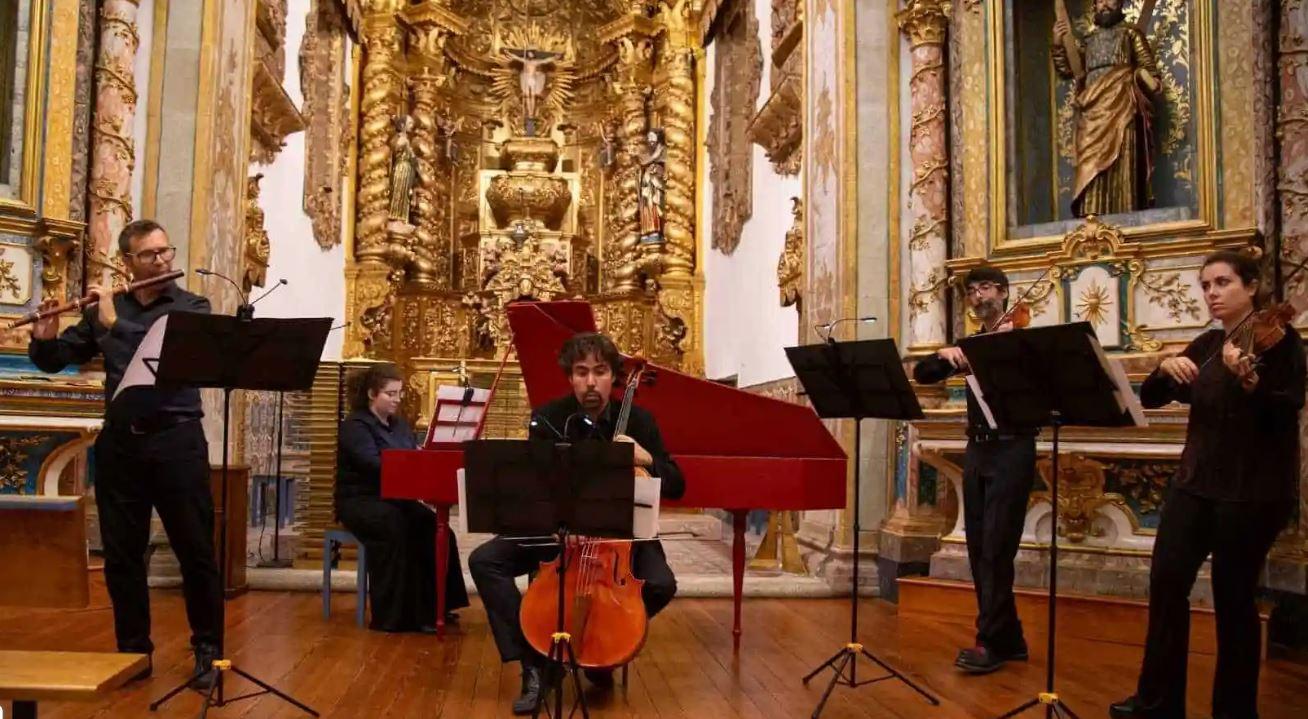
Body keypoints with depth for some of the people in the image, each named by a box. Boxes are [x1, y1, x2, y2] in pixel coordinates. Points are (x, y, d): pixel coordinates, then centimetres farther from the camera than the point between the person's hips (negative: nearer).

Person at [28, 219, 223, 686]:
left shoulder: (192, 307, 3)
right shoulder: (103, 310, 11)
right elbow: (53, 362, 14)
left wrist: (116, 323, -18)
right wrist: (44, 338, -8)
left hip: (176, 440, -3)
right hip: (119, 443, 3)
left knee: (196, 551, 0)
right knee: (122, 555, 8)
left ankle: (208, 650, 11)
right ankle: (134, 652, 21)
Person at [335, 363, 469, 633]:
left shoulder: (399, 424, 17)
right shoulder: (355, 425, -7)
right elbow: (374, 464, -23)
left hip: (394, 499, 6)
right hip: (360, 501, -6)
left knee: (433, 527, -21)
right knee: (396, 526, -35)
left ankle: (434, 606, -16)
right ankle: (393, 615, -29)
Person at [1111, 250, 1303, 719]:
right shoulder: (1206, 345, 11)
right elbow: (1149, 398, 8)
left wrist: (1250, 382, -38)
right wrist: (1165, 367, -13)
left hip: (1252, 491, -6)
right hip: (1196, 482, 6)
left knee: (1233, 597, 1)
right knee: (1167, 579, 2)